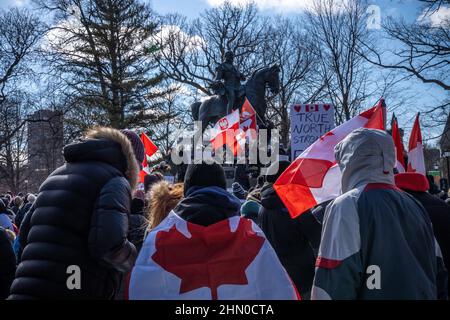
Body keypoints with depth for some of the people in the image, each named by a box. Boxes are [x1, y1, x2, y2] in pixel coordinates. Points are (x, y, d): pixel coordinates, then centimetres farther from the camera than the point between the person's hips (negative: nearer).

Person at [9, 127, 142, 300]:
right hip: (74, 293, -7)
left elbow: (25, 233, 21)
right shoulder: (114, 181, -6)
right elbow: (110, 244, -22)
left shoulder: (57, 174, 19)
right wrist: (136, 259, -2)